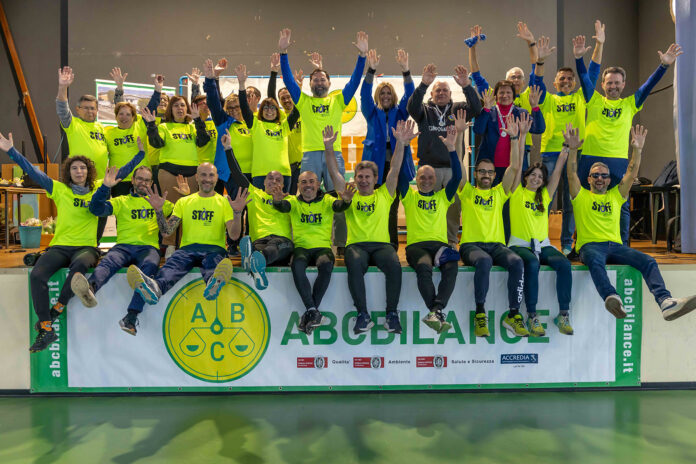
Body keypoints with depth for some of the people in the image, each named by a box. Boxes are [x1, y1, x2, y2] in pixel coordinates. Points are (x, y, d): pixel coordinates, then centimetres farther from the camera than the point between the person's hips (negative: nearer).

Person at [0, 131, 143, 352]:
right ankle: (46, 329, -20)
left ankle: (56, 309, -18)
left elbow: (121, 172, 15)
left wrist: (140, 153, 12)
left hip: (87, 247, -1)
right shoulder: (59, 189, 10)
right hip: (60, 246, 1)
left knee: (80, 264, -37)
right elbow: (33, 172, 7)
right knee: (37, 275, -25)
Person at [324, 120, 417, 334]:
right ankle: (363, 314, -25)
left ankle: (392, 314, -19)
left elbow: (394, 170, 8)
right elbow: (334, 173, 11)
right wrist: (328, 147, -2)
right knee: (355, 265, -35)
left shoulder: (384, 195, 19)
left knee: (394, 265, -32)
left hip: (381, 244, 0)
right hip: (356, 244, 0)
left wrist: (400, 143, -5)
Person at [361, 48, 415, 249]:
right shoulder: (372, 113, 13)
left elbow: (409, 94, 1)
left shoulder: (400, 112, 15)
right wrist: (371, 70, -17)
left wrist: (405, 70, -14)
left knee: (392, 208, 0)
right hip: (375, 164, 0)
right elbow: (365, 94, -3)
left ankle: (392, 247, 5)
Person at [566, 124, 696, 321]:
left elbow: (631, 174, 14)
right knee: (595, 260, -39)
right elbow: (571, 175, -1)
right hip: (590, 245, -4)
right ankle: (611, 298, -62)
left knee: (648, 261, -22)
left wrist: (637, 149, 0)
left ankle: (666, 303, -40)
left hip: (615, 245, 4)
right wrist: (573, 150, -14)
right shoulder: (581, 196, 15)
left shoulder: (616, 196, 25)